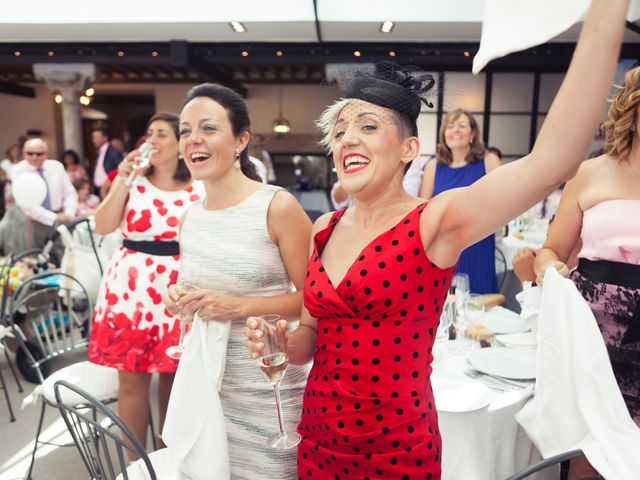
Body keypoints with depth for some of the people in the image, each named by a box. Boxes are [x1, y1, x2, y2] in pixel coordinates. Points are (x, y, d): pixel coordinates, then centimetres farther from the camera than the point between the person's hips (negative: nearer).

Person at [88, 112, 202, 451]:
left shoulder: (198, 188, 2)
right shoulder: (132, 178, 5)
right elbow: (102, 226, -4)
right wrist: (121, 183, -11)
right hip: (131, 285, 1)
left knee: (173, 376, 10)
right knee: (132, 379, 6)